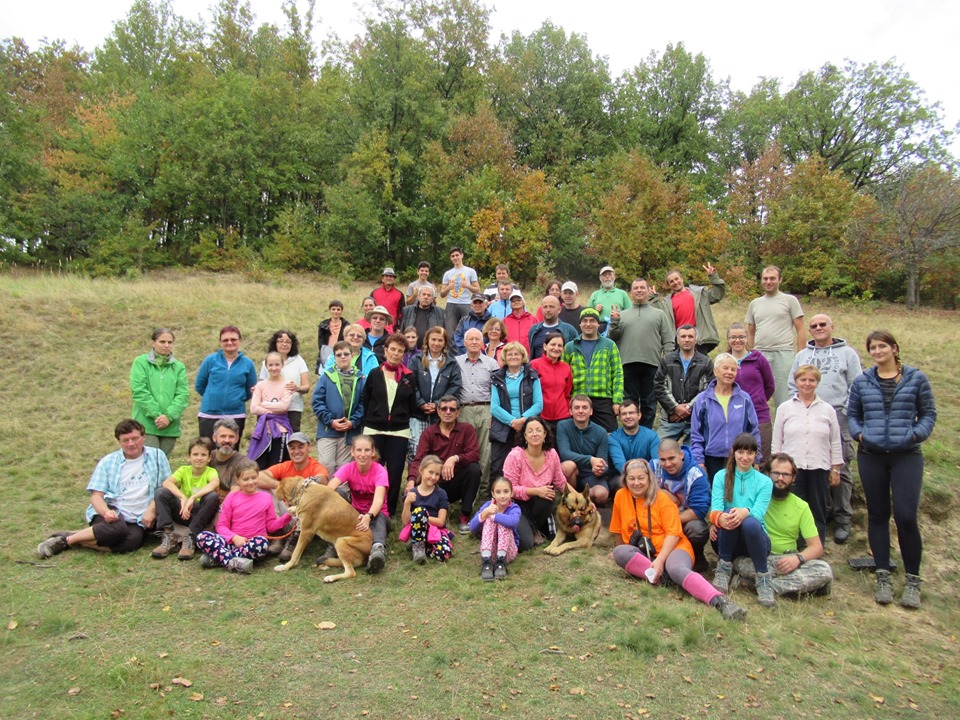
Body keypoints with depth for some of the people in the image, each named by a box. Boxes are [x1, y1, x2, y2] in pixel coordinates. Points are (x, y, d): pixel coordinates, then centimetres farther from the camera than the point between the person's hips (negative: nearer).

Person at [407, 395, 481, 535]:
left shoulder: (467, 429, -3)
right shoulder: (428, 433, -1)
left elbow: (475, 454, -16)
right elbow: (418, 459, -12)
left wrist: (455, 458, -35)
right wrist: (411, 480, -31)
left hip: (458, 483, 0)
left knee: (474, 468, -30)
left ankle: (465, 516, -15)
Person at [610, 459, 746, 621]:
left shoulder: (661, 498, -4)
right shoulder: (621, 496, 4)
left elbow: (673, 533, -12)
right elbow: (618, 530, 16)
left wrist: (660, 560, -23)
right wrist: (627, 555, 10)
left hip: (671, 549, -3)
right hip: (642, 554, 4)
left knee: (676, 569, -38)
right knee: (619, 552, -28)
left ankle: (720, 601, -53)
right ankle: (660, 576, -29)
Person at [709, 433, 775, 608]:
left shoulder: (764, 482, 2)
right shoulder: (721, 476, 3)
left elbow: (758, 512, -16)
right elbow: (715, 508, -13)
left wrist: (746, 512, -41)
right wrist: (720, 518, -38)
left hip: (754, 538, 0)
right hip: (726, 541, 1)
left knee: (750, 522, -34)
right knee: (729, 514, -30)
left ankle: (764, 578, -18)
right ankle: (724, 568, -15)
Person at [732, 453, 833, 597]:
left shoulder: (801, 506, 7)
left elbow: (816, 547, 4)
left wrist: (798, 558, -19)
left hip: (787, 560, 2)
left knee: (824, 570, -26)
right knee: (737, 561, -36)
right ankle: (798, 583, -25)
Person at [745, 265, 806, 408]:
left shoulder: (790, 300, 6)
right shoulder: (754, 304, 16)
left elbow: (801, 330, 2)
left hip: (783, 353, -3)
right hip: (760, 355, 3)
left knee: (784, 399, -1)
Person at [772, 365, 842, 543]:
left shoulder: (827, 410, 7)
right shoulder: (785, 408, 5)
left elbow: (835, 443, 9)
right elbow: (776, 442, 7)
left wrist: (835, 470, 5)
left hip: (819, 469, 1)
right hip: (792, 469, -1)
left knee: (818, 513, 8)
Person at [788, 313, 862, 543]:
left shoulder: (847, 353, 8)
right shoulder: (802, 355, 17)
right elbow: (793, 386, 15)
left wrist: (843, 415, -6)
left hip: (838, 419, -3)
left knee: (840, 469, -5)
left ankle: (843, 518, 6)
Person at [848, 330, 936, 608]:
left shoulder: (916, 379, 4)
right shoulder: (861, 382, 9)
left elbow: (928, 413, 7)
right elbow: (852, 414, 14)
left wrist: (916, 434, -9)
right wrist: (858, 433, -4)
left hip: (906, 456, -2)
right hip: (871, 457, 2)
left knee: (906, 516, -9)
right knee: (877, 514, 7)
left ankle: (912, 580, 9)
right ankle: (883, 577, 18)